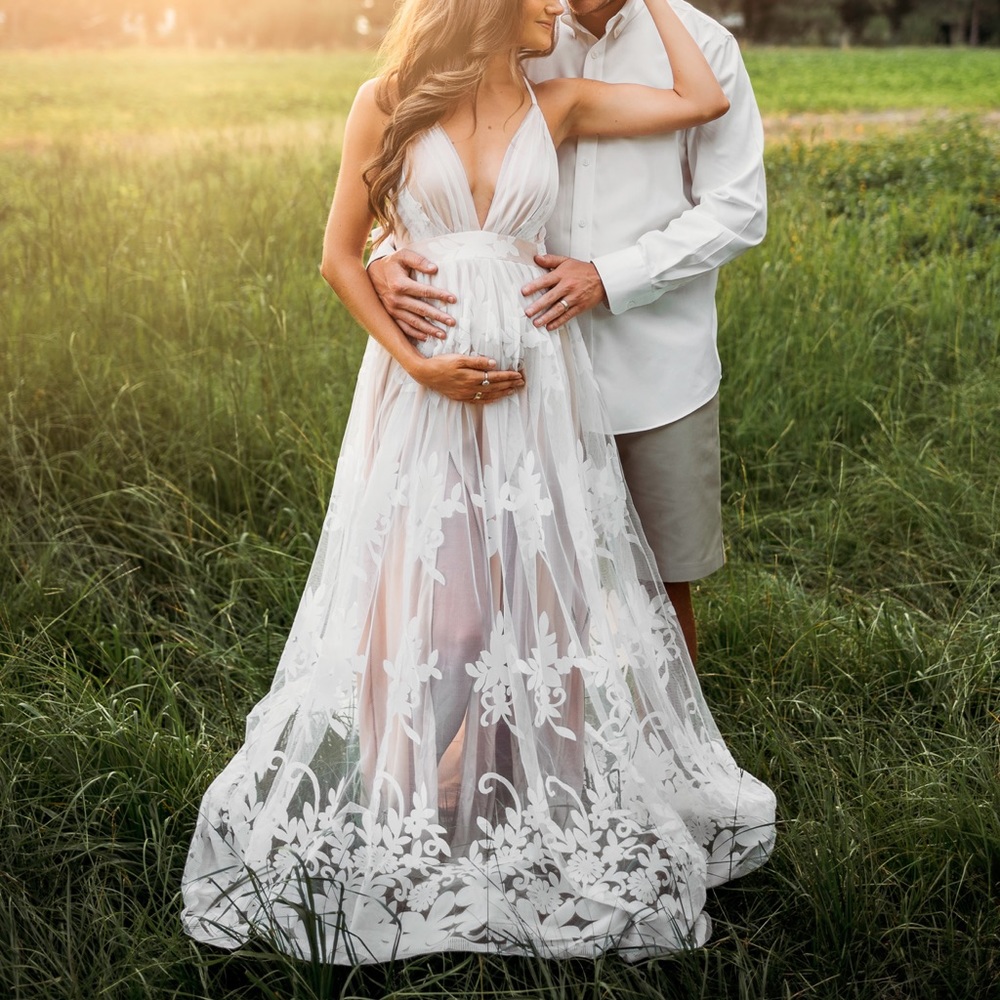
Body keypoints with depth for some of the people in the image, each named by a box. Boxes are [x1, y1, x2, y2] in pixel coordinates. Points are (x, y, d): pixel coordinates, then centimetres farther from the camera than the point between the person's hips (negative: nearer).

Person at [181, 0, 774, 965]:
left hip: (533, 377, 2)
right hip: (422, 380, -2)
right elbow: (340, 255, 0)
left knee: (540, 589, 5)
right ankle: (403, 828, 16)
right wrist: (418, 364, -11)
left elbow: (704, 99, 1)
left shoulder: (557, 106, 6)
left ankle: (551, 806, 22)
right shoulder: (389, 104, -1)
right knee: (417, 599, 0)